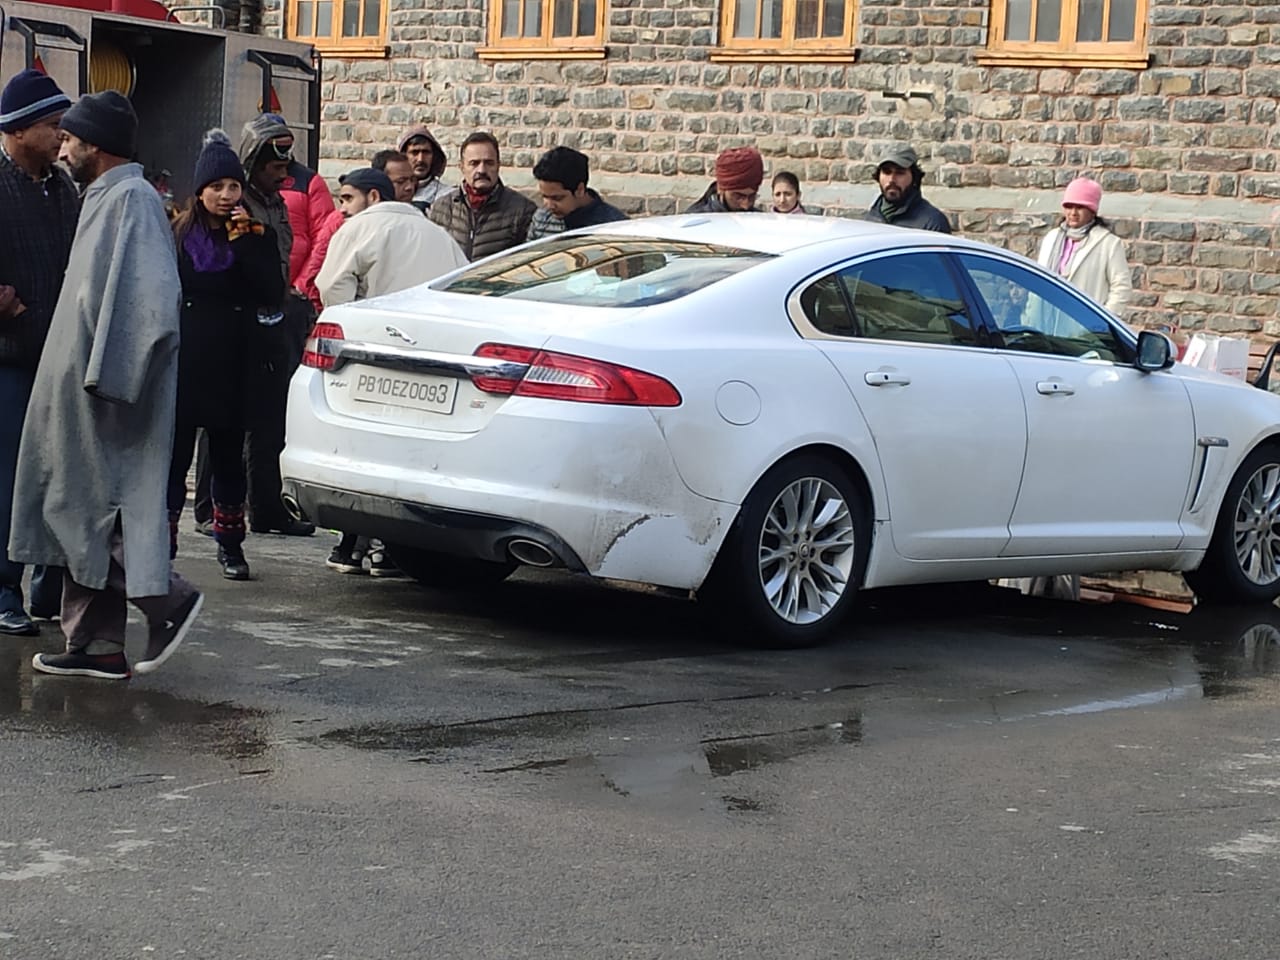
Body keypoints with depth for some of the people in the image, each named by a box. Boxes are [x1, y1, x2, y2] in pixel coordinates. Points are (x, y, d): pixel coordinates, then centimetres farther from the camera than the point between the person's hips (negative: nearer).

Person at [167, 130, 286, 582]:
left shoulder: (256, 235, 5)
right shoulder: (178, 235, 3)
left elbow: (273, 292, -7)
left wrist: (246, 242, -14)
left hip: (233, 365, 1)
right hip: (183, 364, -1)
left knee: (228, 455, 9)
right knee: (174, 453, -3)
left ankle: (230, 545, 20)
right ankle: (161, 547, 0)